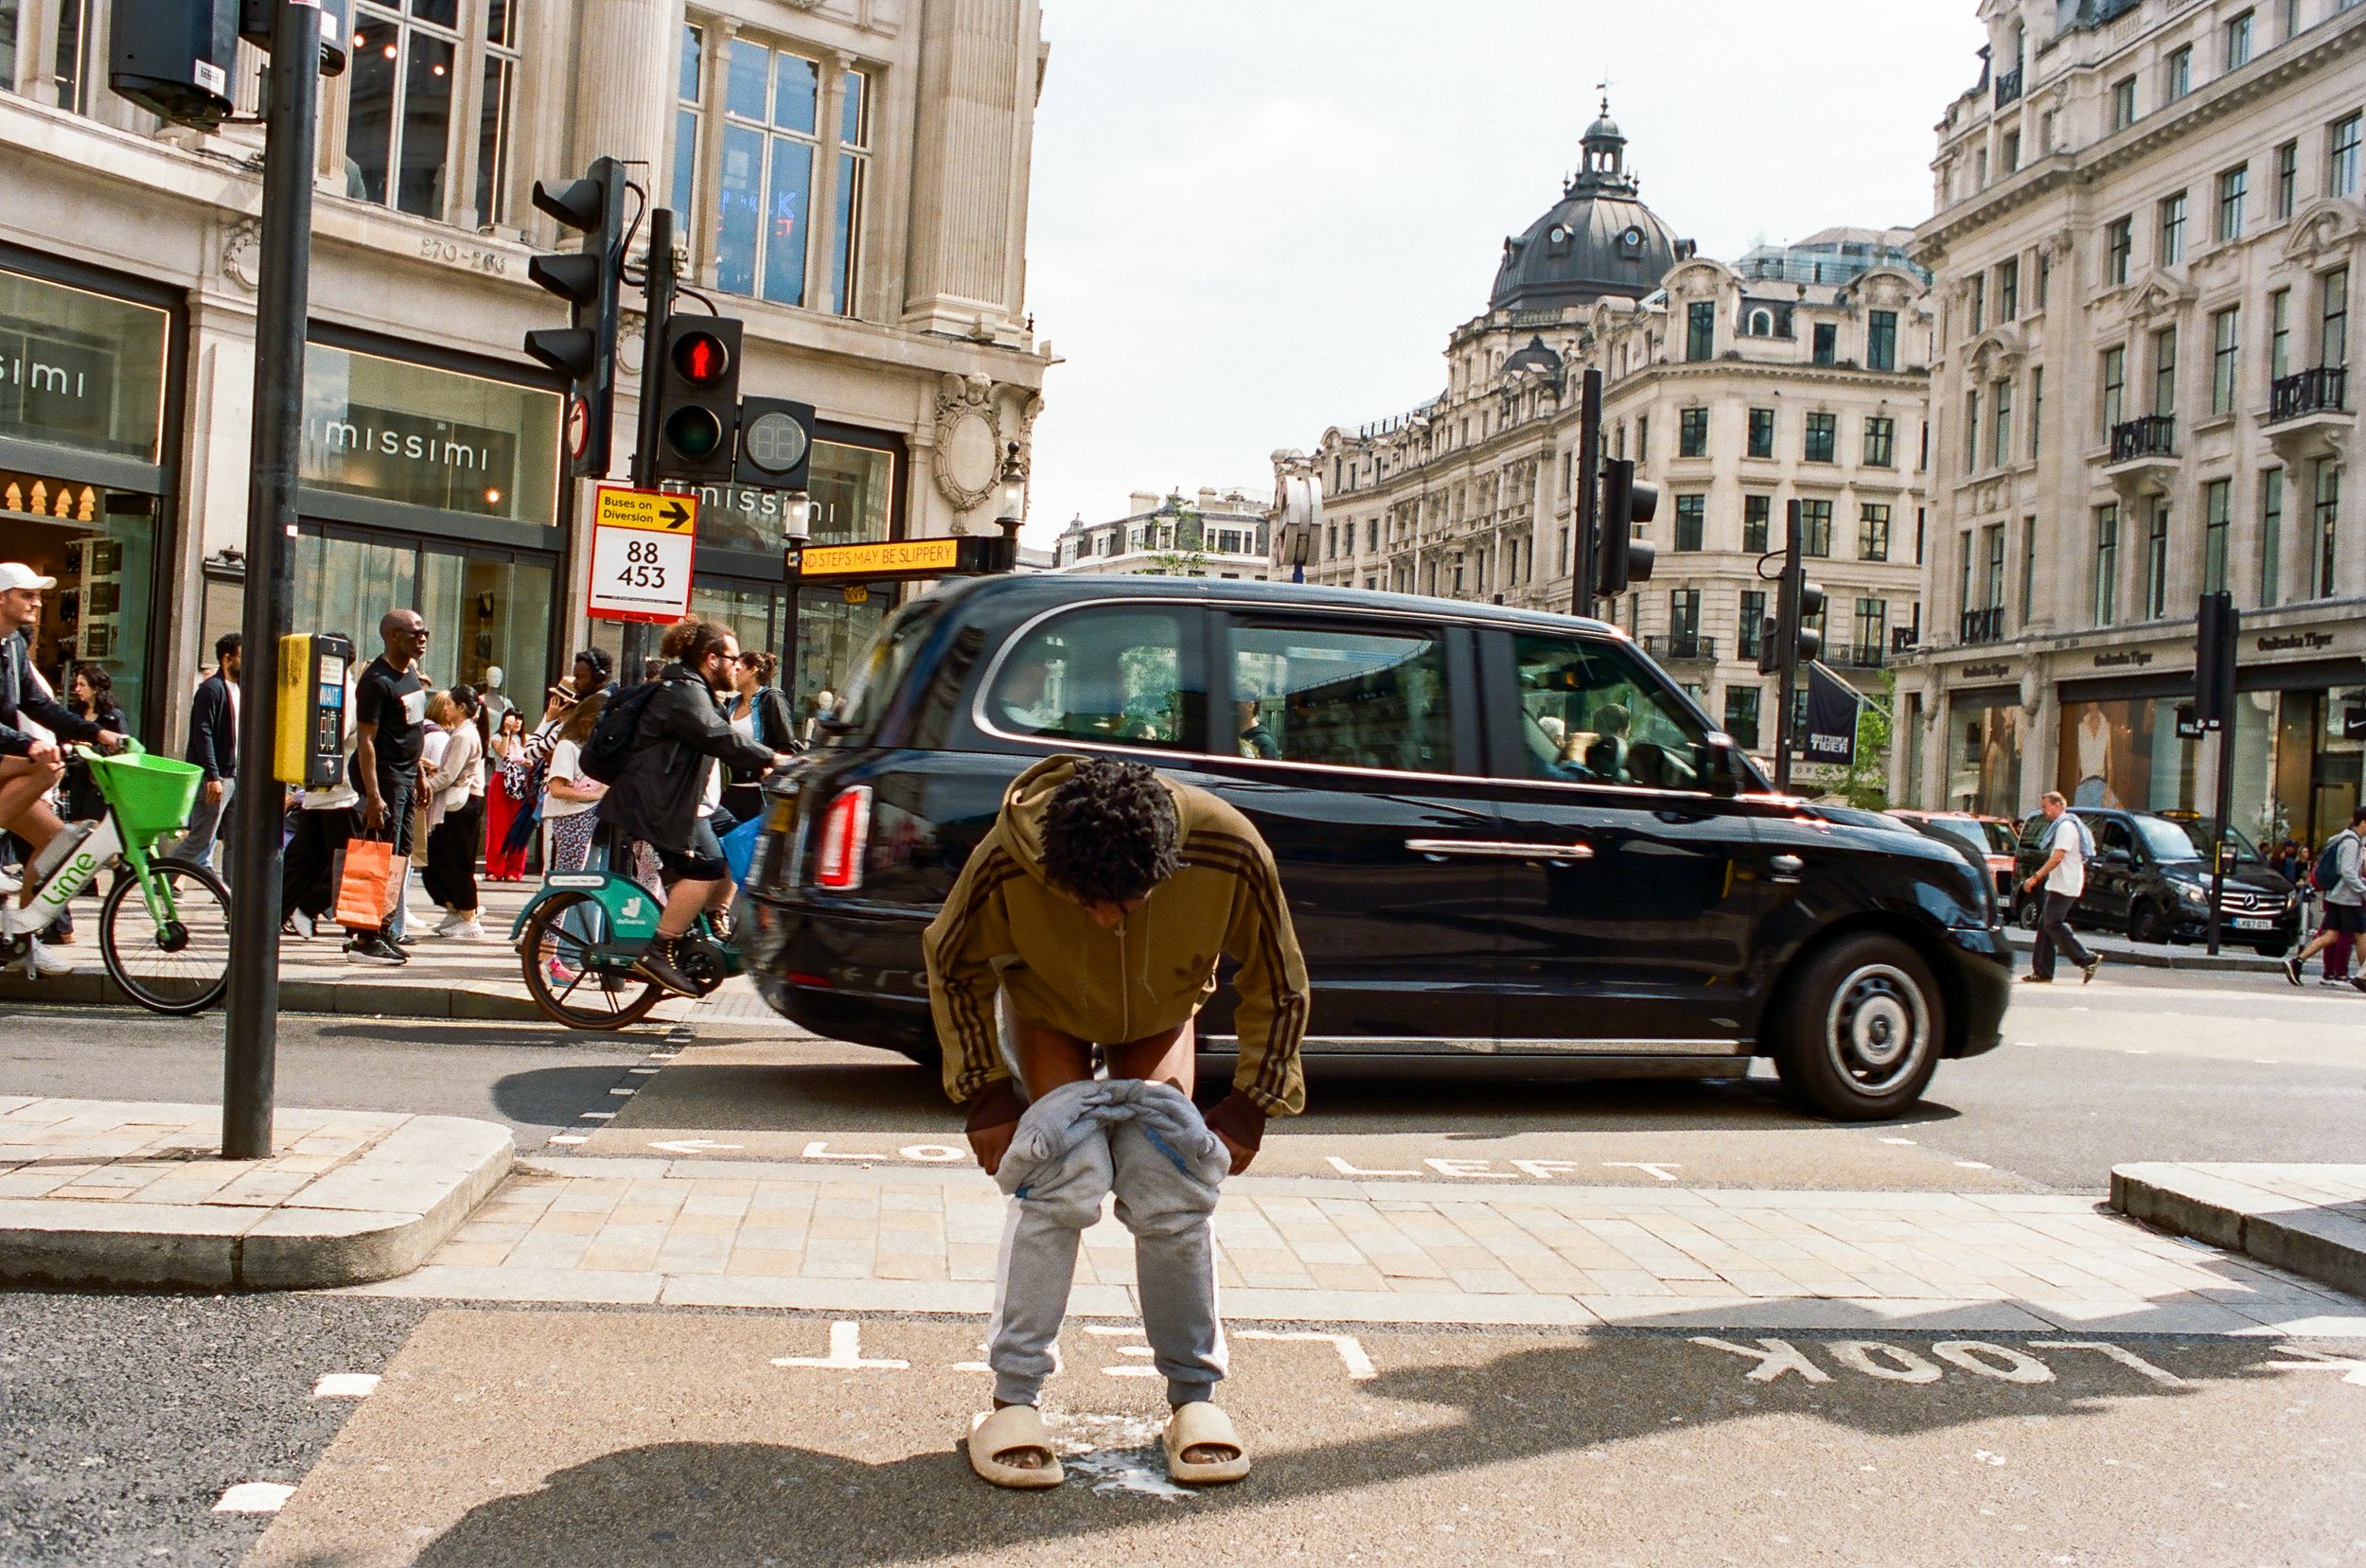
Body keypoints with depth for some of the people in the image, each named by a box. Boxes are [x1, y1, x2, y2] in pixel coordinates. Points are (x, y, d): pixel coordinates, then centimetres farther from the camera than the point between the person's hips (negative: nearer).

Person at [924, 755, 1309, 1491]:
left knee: (1170, 1184, -11)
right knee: (1062, 1177, -19)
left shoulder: (1230, 852, -37)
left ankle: (1194, 1394, 6)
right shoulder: (1007, 862, -38)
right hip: (1047, 1009, -1)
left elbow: (1278, 983, -16)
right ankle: (1014, 1399, -8)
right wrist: (985, 1092, -16)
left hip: (1160, 1016, 1)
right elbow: (953, 966, -14)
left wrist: (1253, 1101, -15)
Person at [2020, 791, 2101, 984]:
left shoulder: (2066, 826, -13)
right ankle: (2042, 972, 6)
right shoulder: (2060, 826, 20)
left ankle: (2087, 960, -11)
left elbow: (2058, 856, -22)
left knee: (2052, 924, -12)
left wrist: (2036, 877, -23)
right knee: (2045, 925, 7)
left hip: (2064, 886, -11)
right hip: (2057, 885, 11)